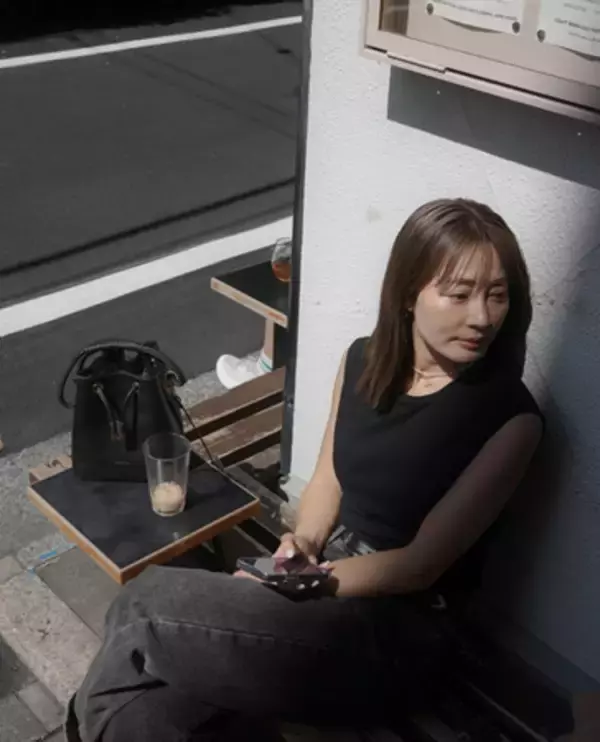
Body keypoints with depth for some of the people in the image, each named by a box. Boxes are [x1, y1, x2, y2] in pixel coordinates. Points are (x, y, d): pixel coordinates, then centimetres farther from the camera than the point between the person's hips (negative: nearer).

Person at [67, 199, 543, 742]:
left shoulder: (509, 416, -15)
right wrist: (302, 545, -9)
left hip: (395, 635, -4)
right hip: (329, 575, 5)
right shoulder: (364, 359, 3)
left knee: (147, 608, -19)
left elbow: (421, 564, -15)